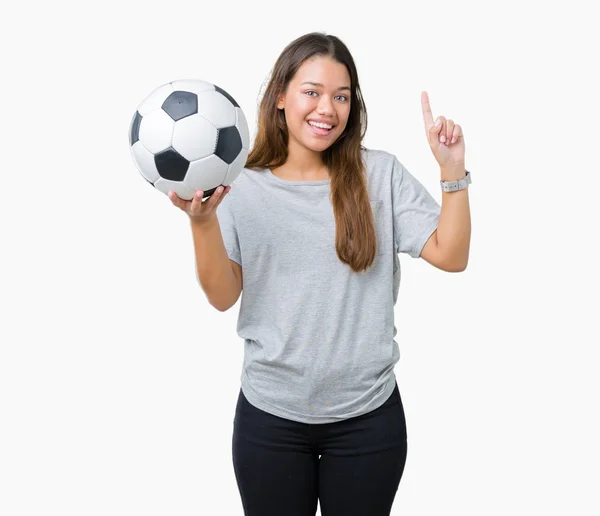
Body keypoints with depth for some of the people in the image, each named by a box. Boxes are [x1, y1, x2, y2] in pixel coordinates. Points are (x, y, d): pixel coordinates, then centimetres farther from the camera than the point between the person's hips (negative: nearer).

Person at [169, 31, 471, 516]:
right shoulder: (242, 187, -4)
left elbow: (451, 256, -7)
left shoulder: (381, 174, -3)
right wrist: (202, 222, -20)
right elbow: (223, 297, -5)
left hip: (369, 414, 1)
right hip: (270, 415, 0)